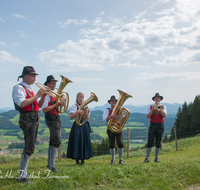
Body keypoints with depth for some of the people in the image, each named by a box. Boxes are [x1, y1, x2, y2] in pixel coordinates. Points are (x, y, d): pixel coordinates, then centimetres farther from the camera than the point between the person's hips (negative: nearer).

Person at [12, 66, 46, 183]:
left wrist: (43, 96, 4)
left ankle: (24, 172, 24)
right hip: (27, 119, -10)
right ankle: (21, 176, -9)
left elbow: (38, 105, 20)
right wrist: (37, 95, -18)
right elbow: (22, 103, -23)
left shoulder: (29, 89, 20)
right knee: (30, 148, -14)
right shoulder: (19, 88, -7)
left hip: (35, 120, 10)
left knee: (30, 147, 14)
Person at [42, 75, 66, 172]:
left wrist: (60, 103, 3)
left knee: (53, 141, 14)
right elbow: (45, 109, -20)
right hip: (51, 118, -10)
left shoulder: (53, 94, 19)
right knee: (57, 141, -15)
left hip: (56, 118, 10)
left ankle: (49, 163, 24)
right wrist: (57, 104, -18)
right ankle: (52, 165, -13)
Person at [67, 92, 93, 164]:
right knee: (77, 141, -8)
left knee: (85, 142, 3)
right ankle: (77, 160, 0)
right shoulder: (74, 106, 0)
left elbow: (87, 117, 16)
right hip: (77, 126, -5)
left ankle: (83, 160, 12)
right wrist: (78, 112, -23)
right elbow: (71, 117, -11)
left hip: (85, 126, 5)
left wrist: (87, 115, -7)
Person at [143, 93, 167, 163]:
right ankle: (147, 158, 1)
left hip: (160, 126, 1)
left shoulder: (163, 107, 8)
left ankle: (156, 158, 15)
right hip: (152, 125, -1)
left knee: (158, 143, 4)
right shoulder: (150, 107, 8)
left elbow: (164, 115, -10)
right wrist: (152, 109, -14)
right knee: (149, 142, -5)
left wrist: (159, 108, -16)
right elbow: (147, 116, -3)